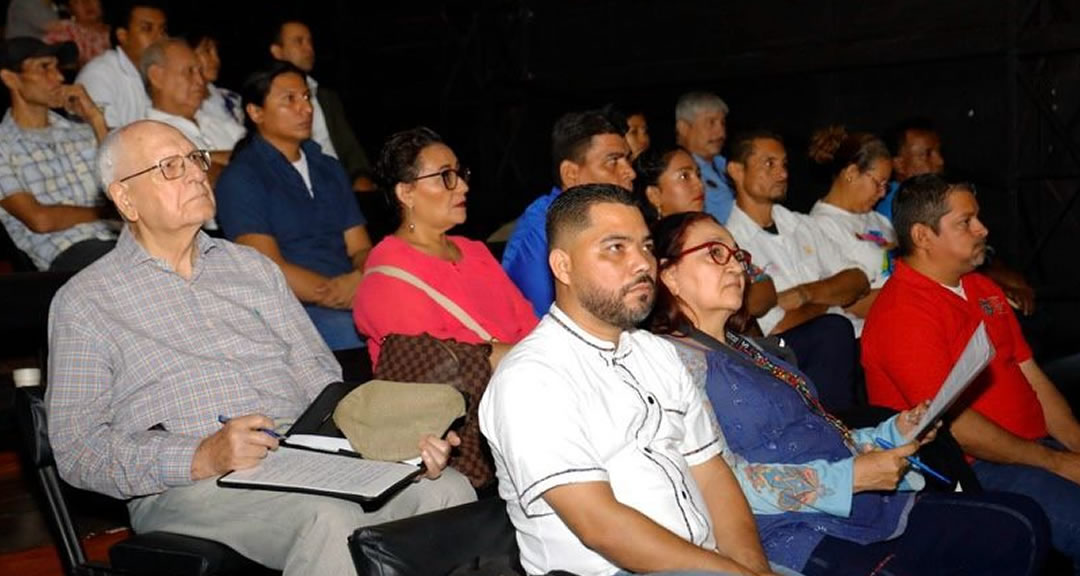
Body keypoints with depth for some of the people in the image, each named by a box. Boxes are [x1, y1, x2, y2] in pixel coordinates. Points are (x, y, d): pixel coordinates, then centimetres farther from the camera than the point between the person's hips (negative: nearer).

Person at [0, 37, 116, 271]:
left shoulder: (82, 131, 19)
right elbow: (40, 220, -6)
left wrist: (96, 119, 5)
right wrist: (105, 212, 6)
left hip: (119, 238, 5)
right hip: (66, 253, -5)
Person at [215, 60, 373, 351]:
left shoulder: (329, 168, 23)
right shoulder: (240, 178, 1)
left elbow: (360, 248, 16)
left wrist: (362, 281, -7)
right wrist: (334, 294, -15)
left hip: (356, 299, 6)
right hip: (295, 311, -6)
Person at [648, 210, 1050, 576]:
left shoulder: (746, 348, 21)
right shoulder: (678, 358, -8)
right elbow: (720, 479, -19)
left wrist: (892, 432, 7)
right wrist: (850, 477, -17)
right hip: (797, 536, -9)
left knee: (1021, 524, 0)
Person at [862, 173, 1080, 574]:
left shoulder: (984, 289, 17)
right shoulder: (902, 312, -14)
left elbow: (1031, 376, 16)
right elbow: (954, 424, -17)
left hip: (1038, 445, 9)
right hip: (972, 467, -9)